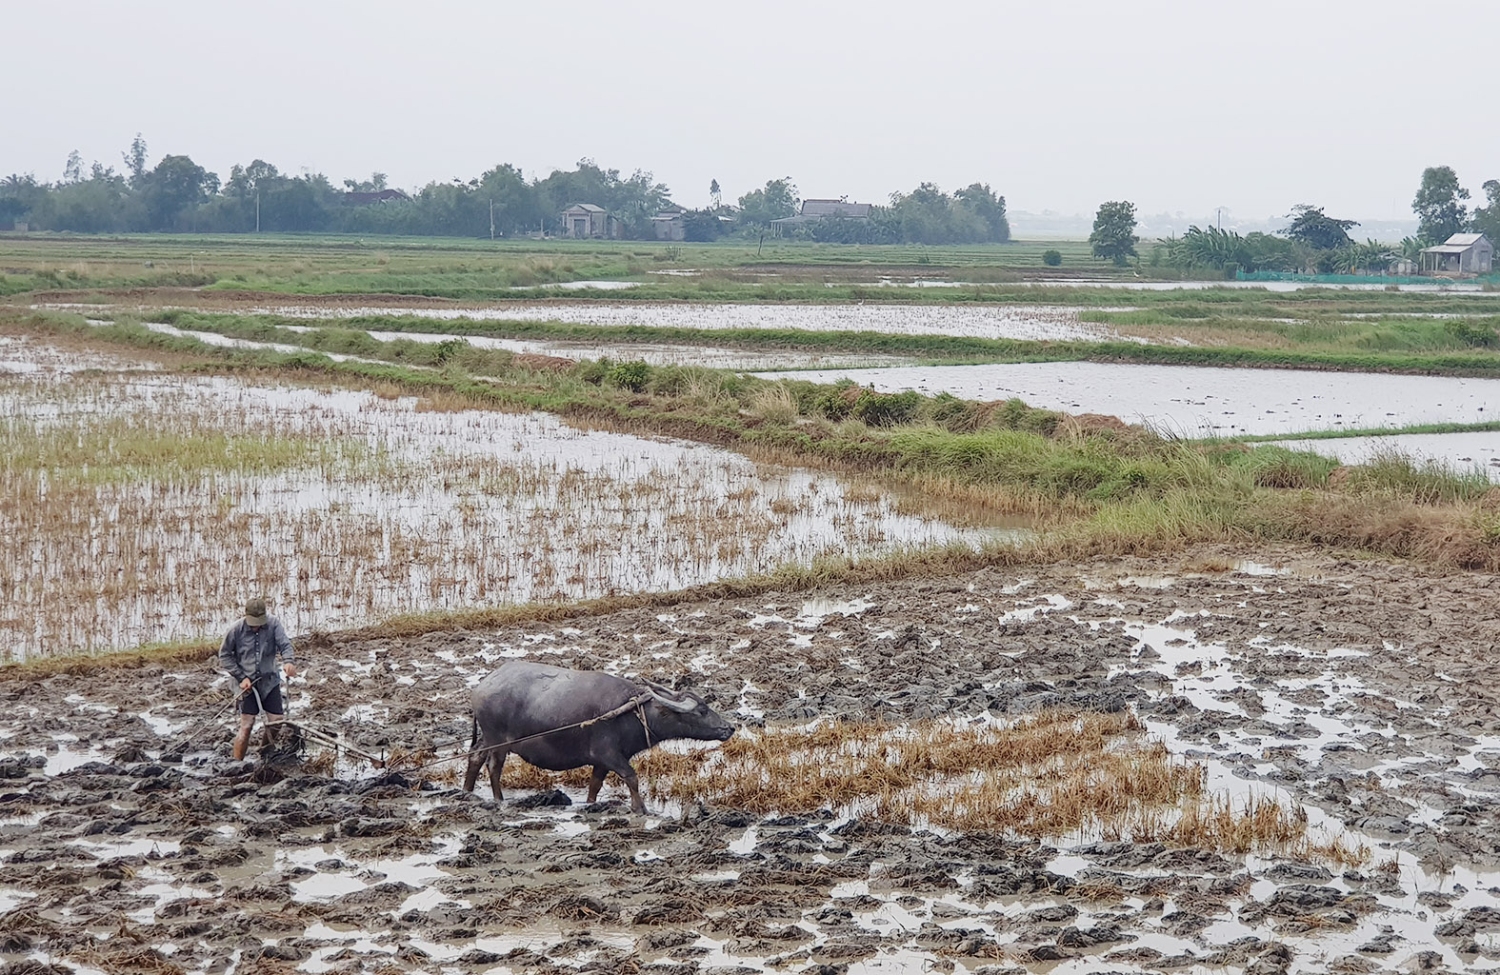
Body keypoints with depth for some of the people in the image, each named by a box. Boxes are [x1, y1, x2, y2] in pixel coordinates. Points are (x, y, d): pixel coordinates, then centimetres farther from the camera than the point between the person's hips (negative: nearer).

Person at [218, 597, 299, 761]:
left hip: (269, 681, 2)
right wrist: (241, 677, -9)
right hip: (246, 684, -2)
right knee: (246, 726, -8)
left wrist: (288, 661, -41)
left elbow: (284, 644, -19)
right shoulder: (236, 630, -9)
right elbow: (224, 656, -1)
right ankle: (236, 763, 3)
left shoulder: (273, 624, -8)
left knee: (278, 722, 3)